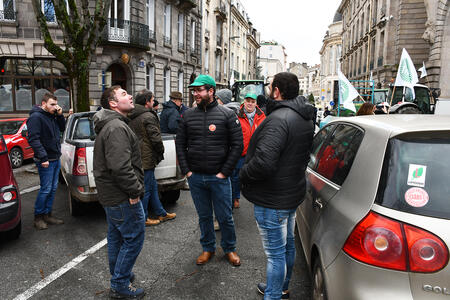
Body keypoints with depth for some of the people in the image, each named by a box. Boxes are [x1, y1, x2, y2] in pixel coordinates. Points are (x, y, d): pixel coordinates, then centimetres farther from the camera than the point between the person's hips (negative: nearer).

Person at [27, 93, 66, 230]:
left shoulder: (52, 116, 13)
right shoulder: (36, 117, -13)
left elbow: (62, 128, 23)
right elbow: (33, 139, -19)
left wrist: (60, 115, 5)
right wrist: (43, 157, -24)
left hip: (56, 159, 9)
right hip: (46, 161, -9)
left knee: (53, 188, 13)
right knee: (46, 189, -3)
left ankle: (47, 214, 23)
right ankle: (38, 217, 11)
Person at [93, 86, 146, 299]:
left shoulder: (109, 125, 15)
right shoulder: (117, 128, -21)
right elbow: (121, 167, -31)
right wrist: (136, 190, -20)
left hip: (110, 194, 11)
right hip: (122, 197, -11)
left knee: (116, 237, 21)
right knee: (134, 238, 1)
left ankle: (118, 276, 37)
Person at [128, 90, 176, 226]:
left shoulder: (132, 117, 12)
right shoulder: (148, 117, -16)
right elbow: (155, 138, -19)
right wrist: (161, 153, -2)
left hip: (137, 157, 9)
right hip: (146, 159, -9)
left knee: (152, 186, 17)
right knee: (145, 189, 2)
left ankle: (161, 213, 28)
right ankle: (142, 219, 13)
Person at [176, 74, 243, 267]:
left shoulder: (227, 115, -4)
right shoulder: (188, 116, 6)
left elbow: (237, 145, -5)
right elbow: (180, 144, 9)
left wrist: (224, 172, -9)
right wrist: (186, 170, 0)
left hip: (219, 177, -3)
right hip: (195, 178, 3)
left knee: (225, 217, 8)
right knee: (204, 216, 15)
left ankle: (229, 249, 29)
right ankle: (208, 248, 34)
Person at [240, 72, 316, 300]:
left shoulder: (279, 119, -26)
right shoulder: (306, 118, 8)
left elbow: (263, 163, -35)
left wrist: (243, 174, -17)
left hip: (272, 200, -11)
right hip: (293, 193, 11)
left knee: (275, 253, 3)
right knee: (287, 245, 25)